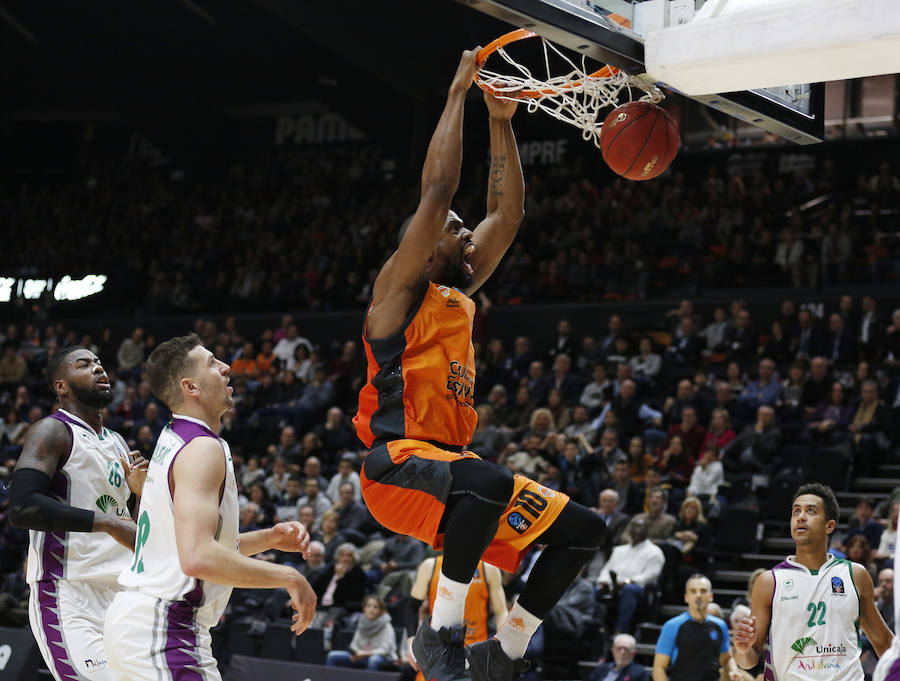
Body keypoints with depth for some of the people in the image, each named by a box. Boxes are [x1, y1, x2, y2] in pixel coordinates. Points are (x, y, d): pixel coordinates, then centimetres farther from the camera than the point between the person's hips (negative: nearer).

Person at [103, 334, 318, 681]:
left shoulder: (171, 442, 15)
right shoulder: (203, 448, -16)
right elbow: (198, 558, -29)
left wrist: (268, 538, 13)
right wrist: (289, 577, -20)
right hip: (164, 629, -10)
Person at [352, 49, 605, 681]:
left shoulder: (458, 295, 20)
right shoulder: (401, 288, -2)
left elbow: (508, 213, 24)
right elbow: (438, 188, -12)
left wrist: (502, 123, 20)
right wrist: (458, 92, -7)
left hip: (452, 463, 9)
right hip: (399, 467, -9)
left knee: (582, 529, 2)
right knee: (491, 483, -40)